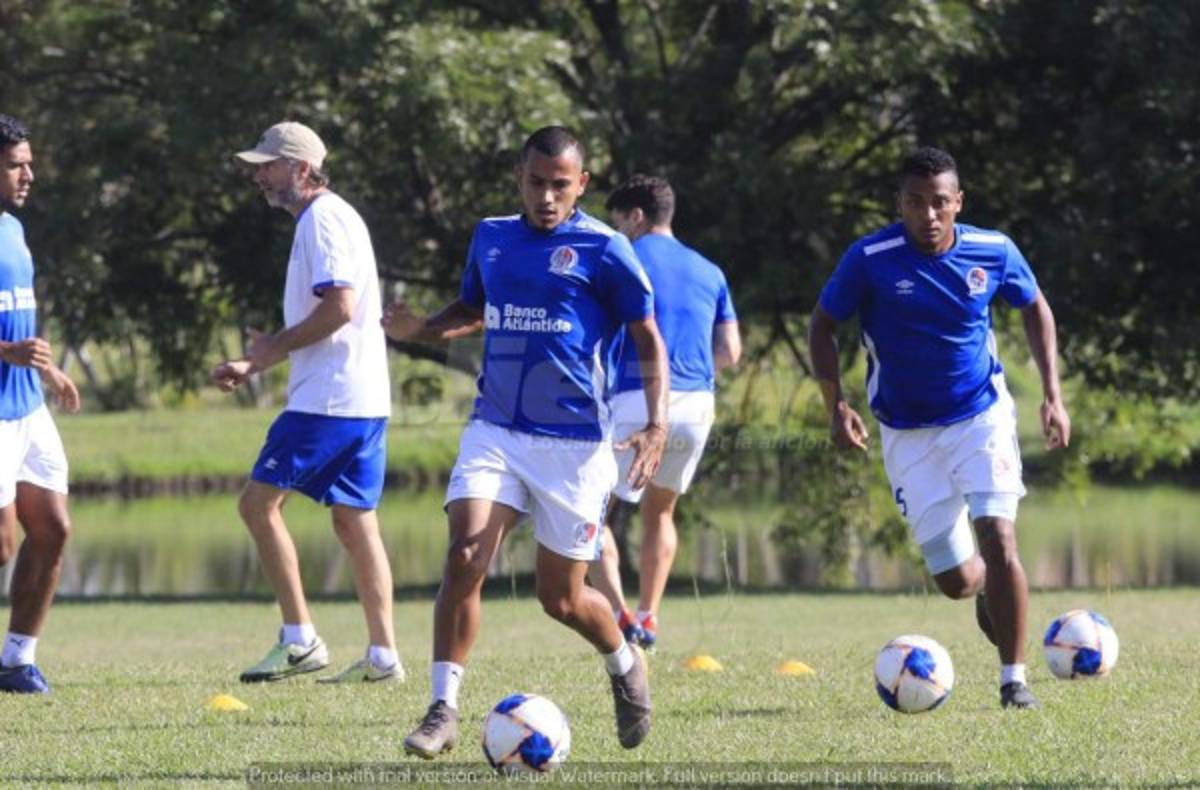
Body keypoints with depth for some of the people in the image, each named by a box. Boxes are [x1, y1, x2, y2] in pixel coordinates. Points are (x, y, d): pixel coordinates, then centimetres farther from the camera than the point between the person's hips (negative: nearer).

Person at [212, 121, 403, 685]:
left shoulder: (323, 219, -10)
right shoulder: (328, 217, 21)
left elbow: (338, 307, -21)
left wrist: (273, 346, -10)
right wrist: (252, 366, 21)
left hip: (328, 399, -10)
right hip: (363, 400, 10)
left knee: (258, 502, -5)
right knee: (354, 521, 9)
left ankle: (300, 641, -7)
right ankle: (382, 654, 6)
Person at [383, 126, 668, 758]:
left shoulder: (603, 250, -6)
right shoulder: (491, 238, 8)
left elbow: (648, 340, -1)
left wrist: (657, 425, -14)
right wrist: (421, 329, 4)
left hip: (573, 444, -3)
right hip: (494, 432, 3)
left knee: (561, 598, 6)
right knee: (464, 559, -18)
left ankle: (625, 666, 38)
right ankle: (443, 711, -15)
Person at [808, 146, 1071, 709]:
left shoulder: (994, 252, -10)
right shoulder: (870, 260, -16)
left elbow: (1035, 309, 9)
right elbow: (822, 326, -3)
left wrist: (1052, 397, 2)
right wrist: (836, 406, -15)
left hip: (982, 416, 0)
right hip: (908, 433, 0)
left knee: (998, 540, -20)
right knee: (955, 580, 1)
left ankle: (1014, 679, -7)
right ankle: (987, 588, 41)